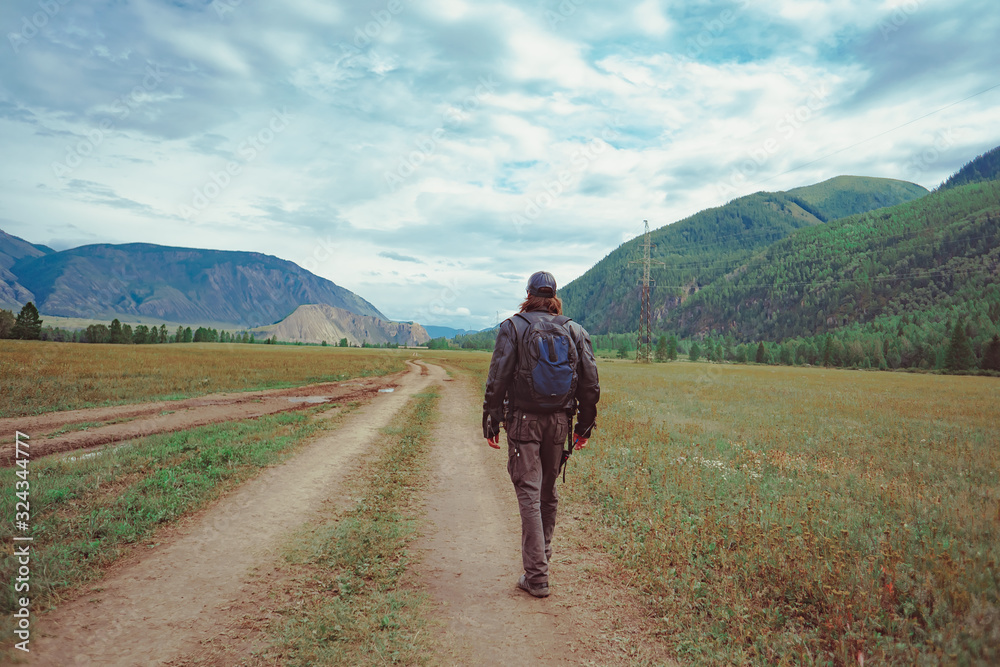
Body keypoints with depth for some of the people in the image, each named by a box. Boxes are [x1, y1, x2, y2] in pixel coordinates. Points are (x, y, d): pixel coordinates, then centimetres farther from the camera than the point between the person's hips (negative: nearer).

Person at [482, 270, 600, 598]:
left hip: (523, 420, -4)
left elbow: (497, 381, -8)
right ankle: (543, 552, 36)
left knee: (529, 494, -1)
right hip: (559, 421, 4)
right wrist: (585, 426, 14)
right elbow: (591, 384, 6)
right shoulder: (575, 331, 6)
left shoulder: (513, 328, -4)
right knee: (549, 491, 19)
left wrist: (491, 424, -2)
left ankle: (537, 577, -1)